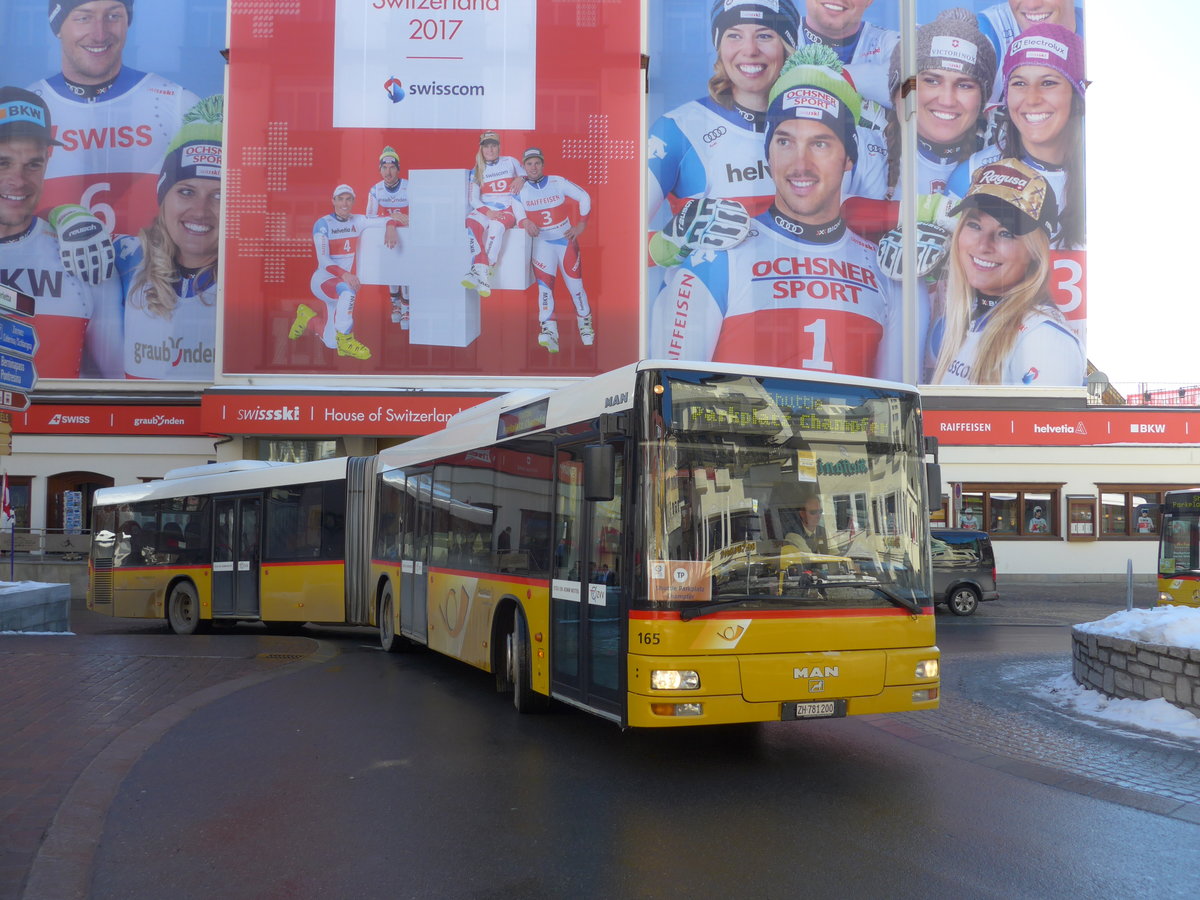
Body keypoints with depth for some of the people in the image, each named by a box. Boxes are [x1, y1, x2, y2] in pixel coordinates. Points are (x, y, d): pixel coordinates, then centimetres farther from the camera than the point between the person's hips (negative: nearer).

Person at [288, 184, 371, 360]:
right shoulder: (323, 224, -11)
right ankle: (345, 340, -28)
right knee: (347, 289, -41)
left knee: (330, 343, 7)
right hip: (323, 279, -5)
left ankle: (306, 316, 37)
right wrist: (344, 274, -37)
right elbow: (323, 260, -20)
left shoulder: (358, 221, 2)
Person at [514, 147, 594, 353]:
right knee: (544, 283, -16)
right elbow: (517, 212, -1)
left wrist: (581, 225, -4)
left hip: (567, 239, -1)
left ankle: (585, 324, 27)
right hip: (542, 242, 1)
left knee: (575, 284, 3)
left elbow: (584, 197, -2)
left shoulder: (558, 182, -7)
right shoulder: (521, 190, -3)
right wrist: (525, 222, -22)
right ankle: (549, 333, -24)